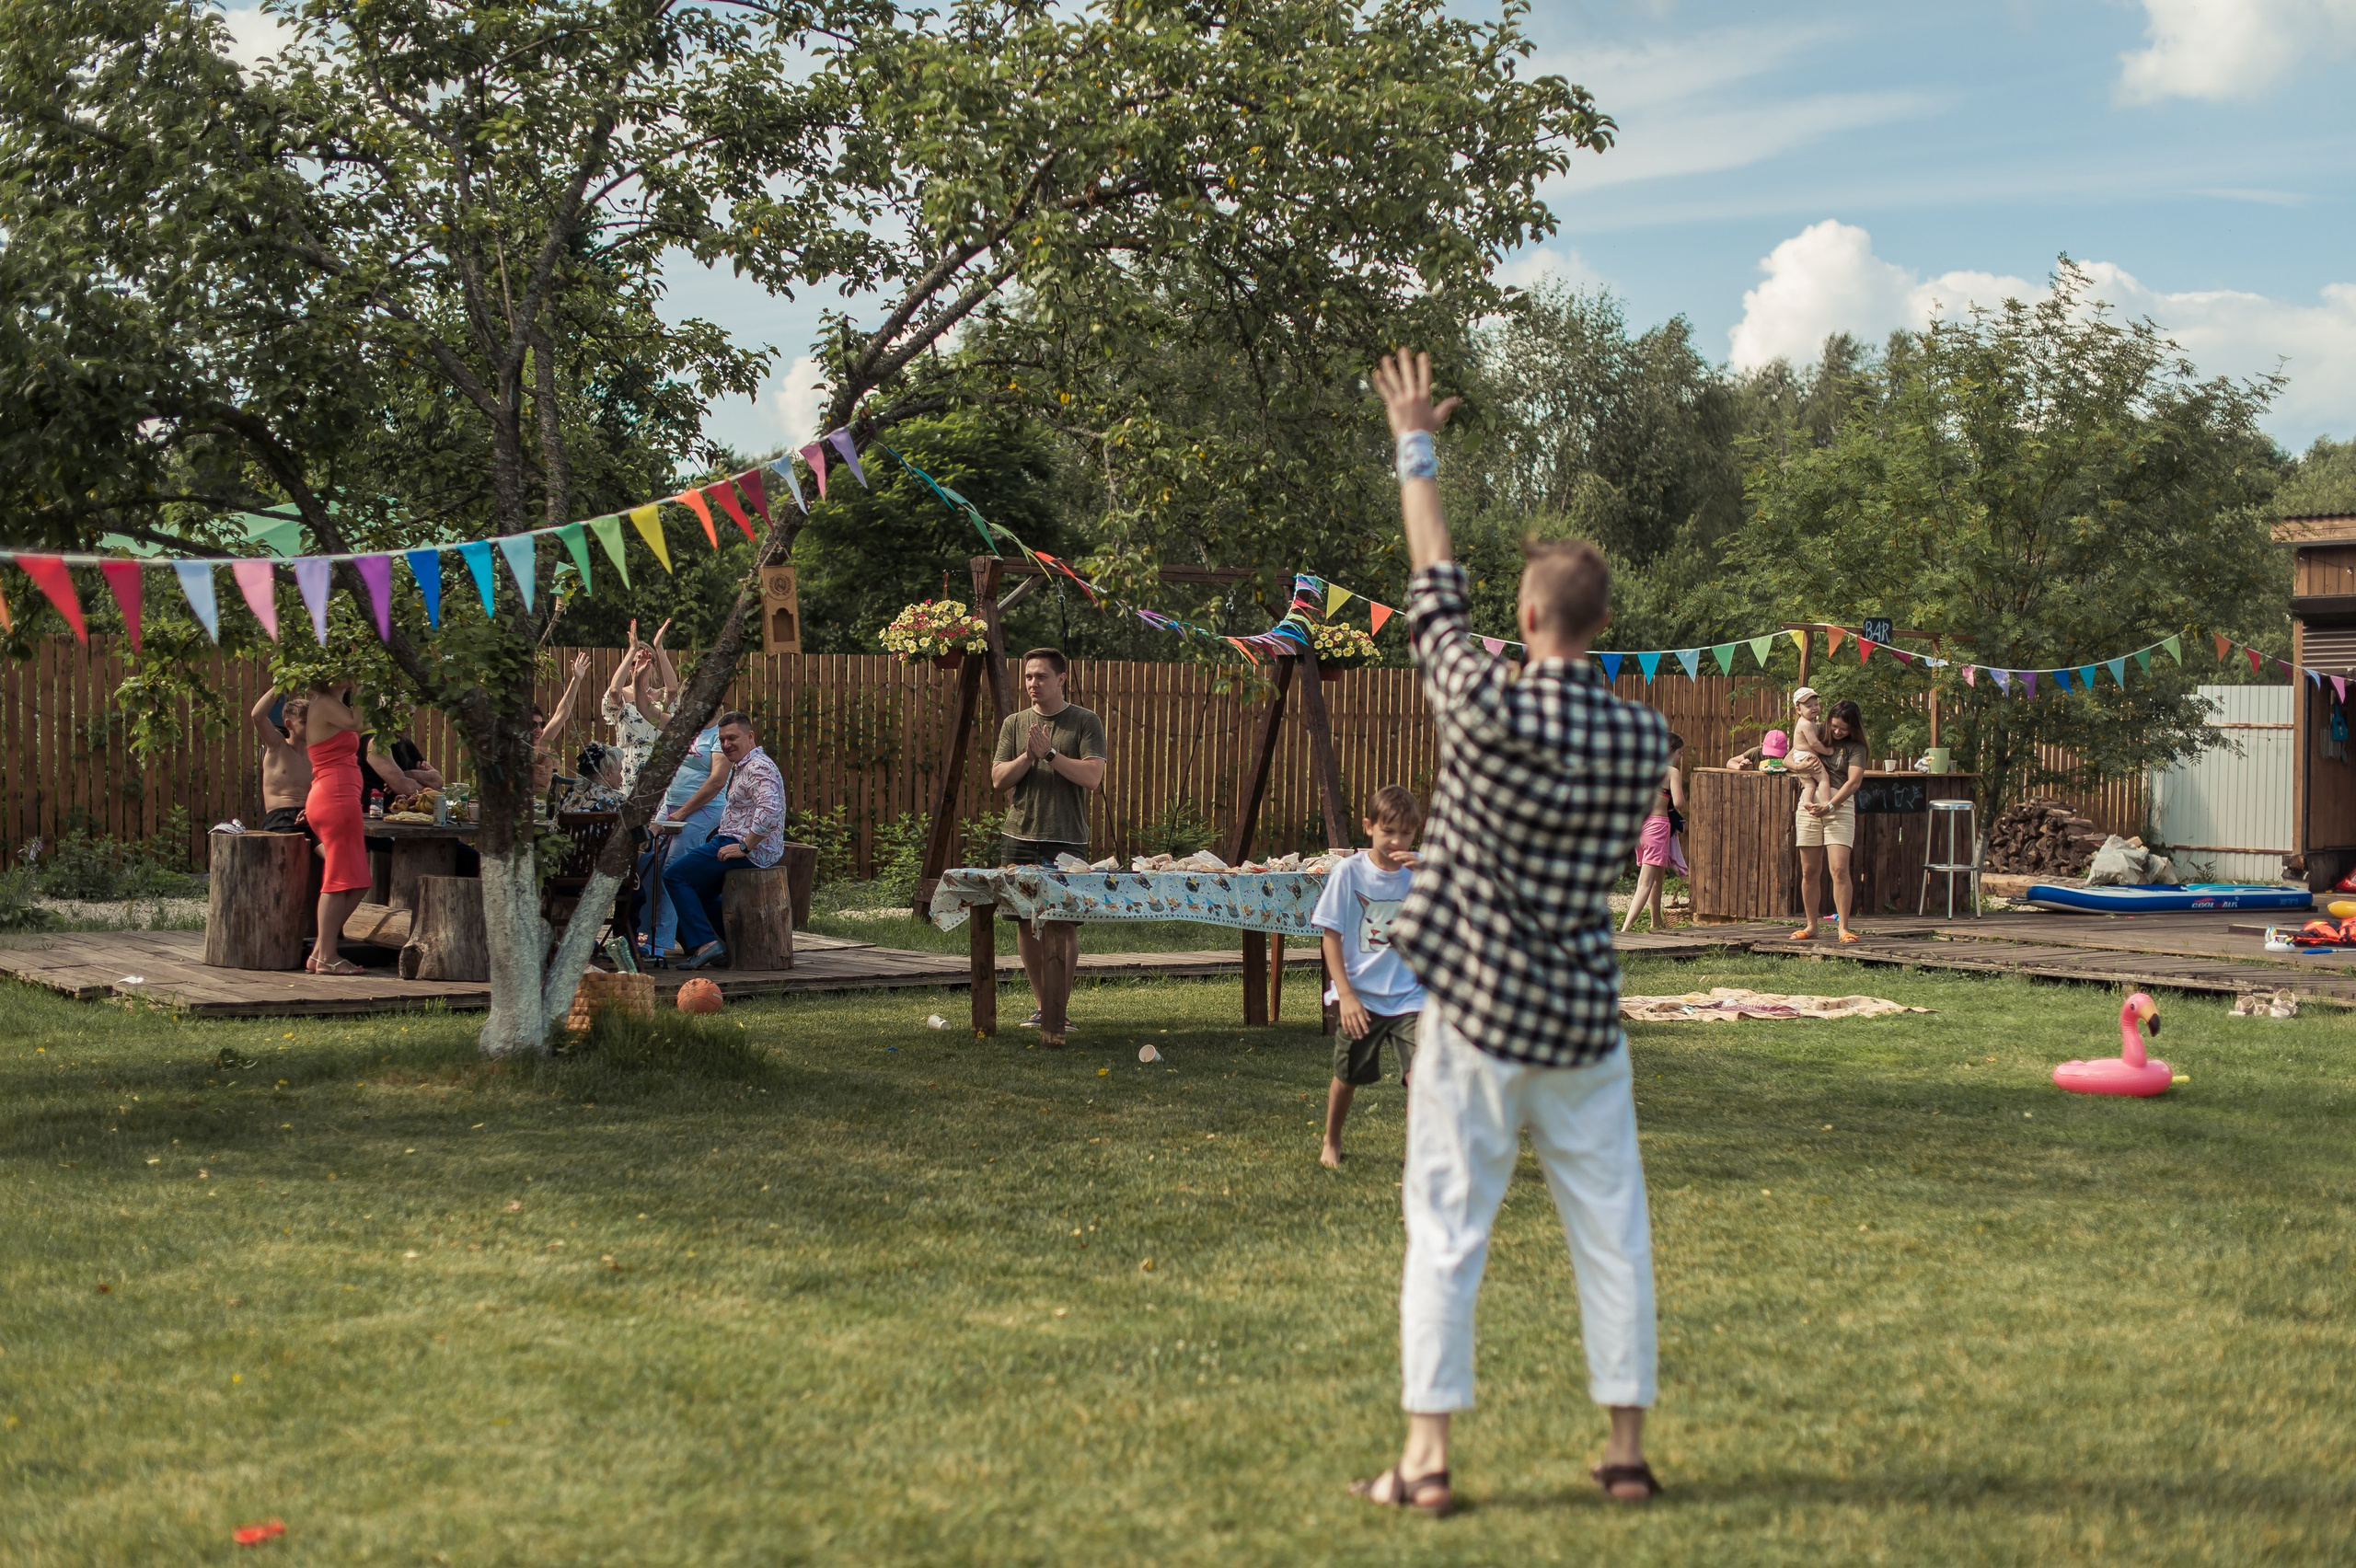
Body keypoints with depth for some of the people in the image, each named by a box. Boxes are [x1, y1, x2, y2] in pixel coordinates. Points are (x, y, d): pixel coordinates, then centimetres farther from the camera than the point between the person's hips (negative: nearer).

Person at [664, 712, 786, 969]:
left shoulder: (758, 768, -17)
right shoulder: (742, 767, 18)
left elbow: (769, 811, -33)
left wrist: (744, 847, -28)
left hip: (753, 851, -11)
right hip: (739, 842, 11)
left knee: (675, 875, -10)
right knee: (698, 888, 26)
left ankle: (705, 944, -16)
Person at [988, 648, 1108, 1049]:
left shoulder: (1085, 723, 3)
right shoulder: (1015, 723, 13)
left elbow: (1092, 775, -8)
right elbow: (998, 779, 6)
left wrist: (1049, 754, -13)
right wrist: (1027, 756, -10)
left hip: (1066, 842, -4)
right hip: (1019, 837, 4)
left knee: (1061, 928, -7)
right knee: (1026, 925, 6)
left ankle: (1055, 1022, -4)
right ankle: (1043, 1004, 21)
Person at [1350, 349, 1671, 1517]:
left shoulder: (1488, 708, -14)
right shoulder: (1645, 740, -3)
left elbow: (1434, 587, -2)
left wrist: (1416, 447, 10)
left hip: (1477, 1011, -3)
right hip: (1584, 1019, 3)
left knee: (1447, 1232, 1)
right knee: (1611, 1231, 9)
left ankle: (1426, 1456, 1)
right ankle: (1626, 1447, 13)